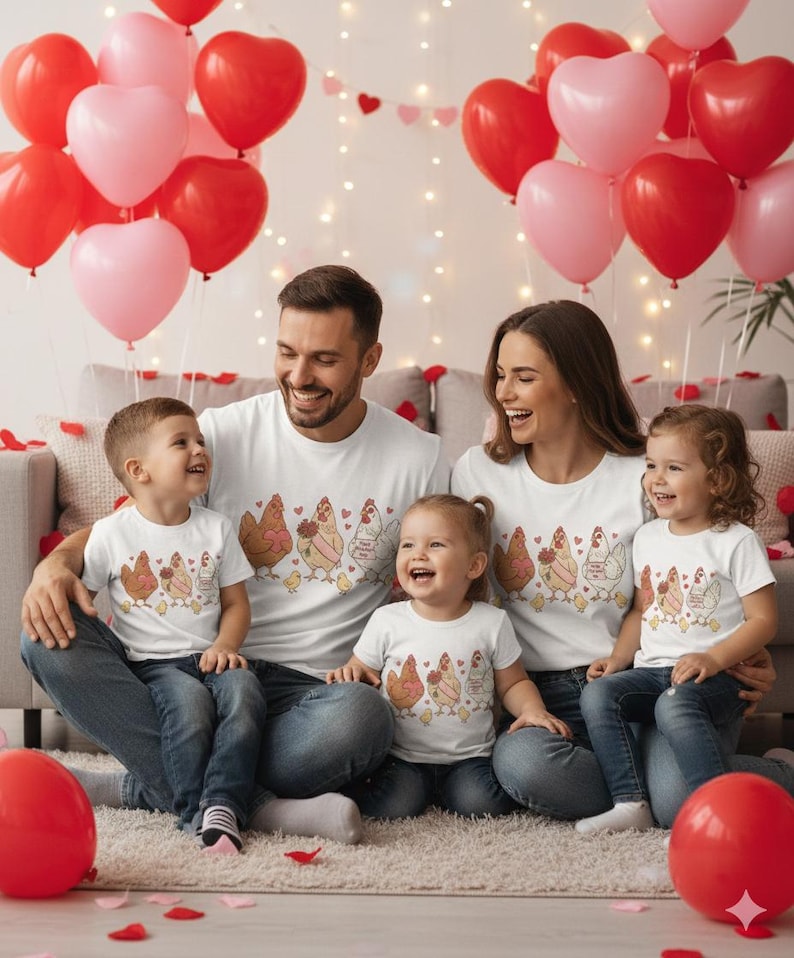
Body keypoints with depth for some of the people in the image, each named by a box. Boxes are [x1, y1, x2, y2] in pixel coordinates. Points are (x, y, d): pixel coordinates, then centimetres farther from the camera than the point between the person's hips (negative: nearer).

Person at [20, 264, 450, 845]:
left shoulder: (420, 460, 1)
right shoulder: (223, 433, 1)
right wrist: (58, 561, -16)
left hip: (317, 687, -1)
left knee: (360, 716, -38)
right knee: (51, 634, -24)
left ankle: (145, 787, -19)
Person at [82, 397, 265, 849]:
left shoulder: (217, 528, 11)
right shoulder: (111, 534, 2)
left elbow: (236, 603, 11)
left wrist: (225, 645, -6)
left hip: (208, 656, 3)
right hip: (151, 662, -3)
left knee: (244, 690, -30)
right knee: (190, 699, -34)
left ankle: (222, 807, -36)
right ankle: (195, 813, -29)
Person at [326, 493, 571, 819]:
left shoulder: (492, 623, 0)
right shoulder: (387, 621, -1)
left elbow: (513, 683, 11)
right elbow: (359, 671, 9)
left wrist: (532, 709, -10)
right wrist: (349, 674, -14)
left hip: (469, 757, 1)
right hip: (402, 758, -1)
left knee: (481, 803, -26)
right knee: (395, 805, -27)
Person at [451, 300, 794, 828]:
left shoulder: (644, 478, -1)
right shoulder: (476, 472, 5)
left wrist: (743, 665, -12)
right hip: (536, 693, 2)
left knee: (682, 800, -29)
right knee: (521, 761, -33)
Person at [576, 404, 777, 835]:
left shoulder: (736, 541, -5)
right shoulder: (647, 537, 15)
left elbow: (763, 619, -6)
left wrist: (713, 659, -18)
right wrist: (618, 657, 6)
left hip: (716, 676, -6)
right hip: (651, 670, 6)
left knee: (674, 704, -35)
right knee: (597, 693, -19)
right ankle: (631, 803, -20)